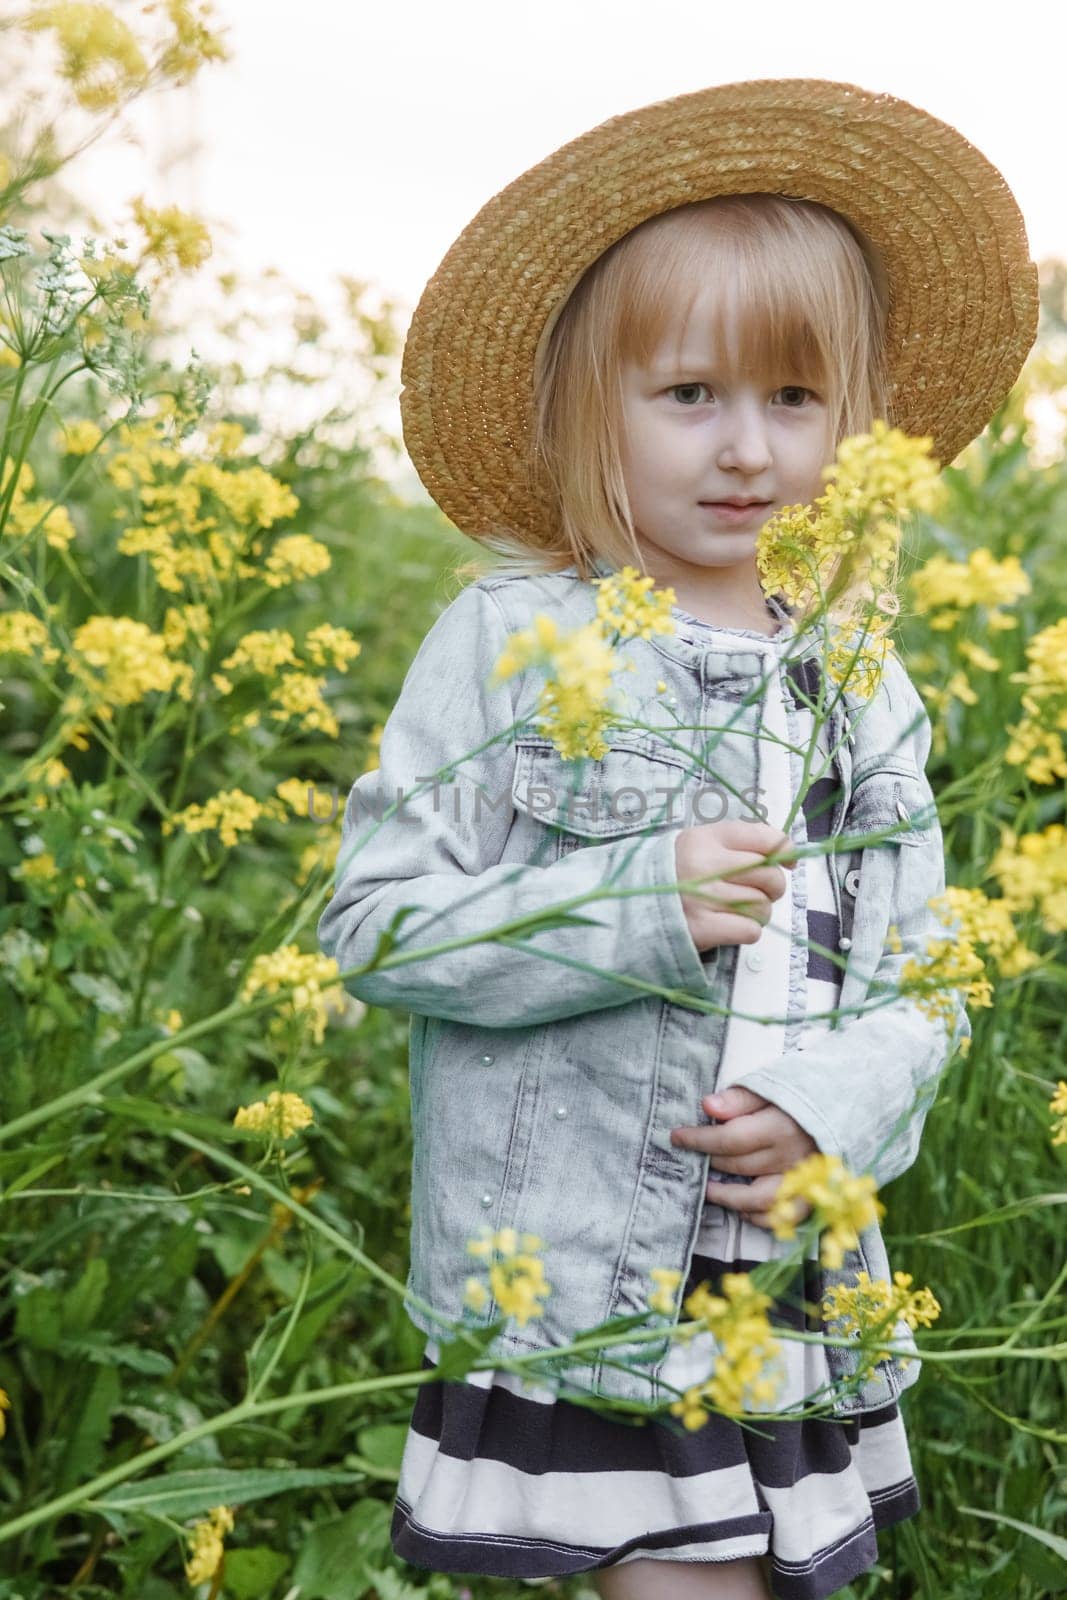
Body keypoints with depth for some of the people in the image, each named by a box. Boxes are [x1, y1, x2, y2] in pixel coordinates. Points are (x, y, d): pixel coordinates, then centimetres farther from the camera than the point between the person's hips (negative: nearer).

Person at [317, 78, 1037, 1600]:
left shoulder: (863, 693, 6)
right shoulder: (510, 643, -7)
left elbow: (916, 991, 9)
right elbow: (373, 926, -9)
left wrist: (831, 1108, -11)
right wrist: (633, 909, -19)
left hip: (799, 1298, 4)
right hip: (572, 1293, -4)